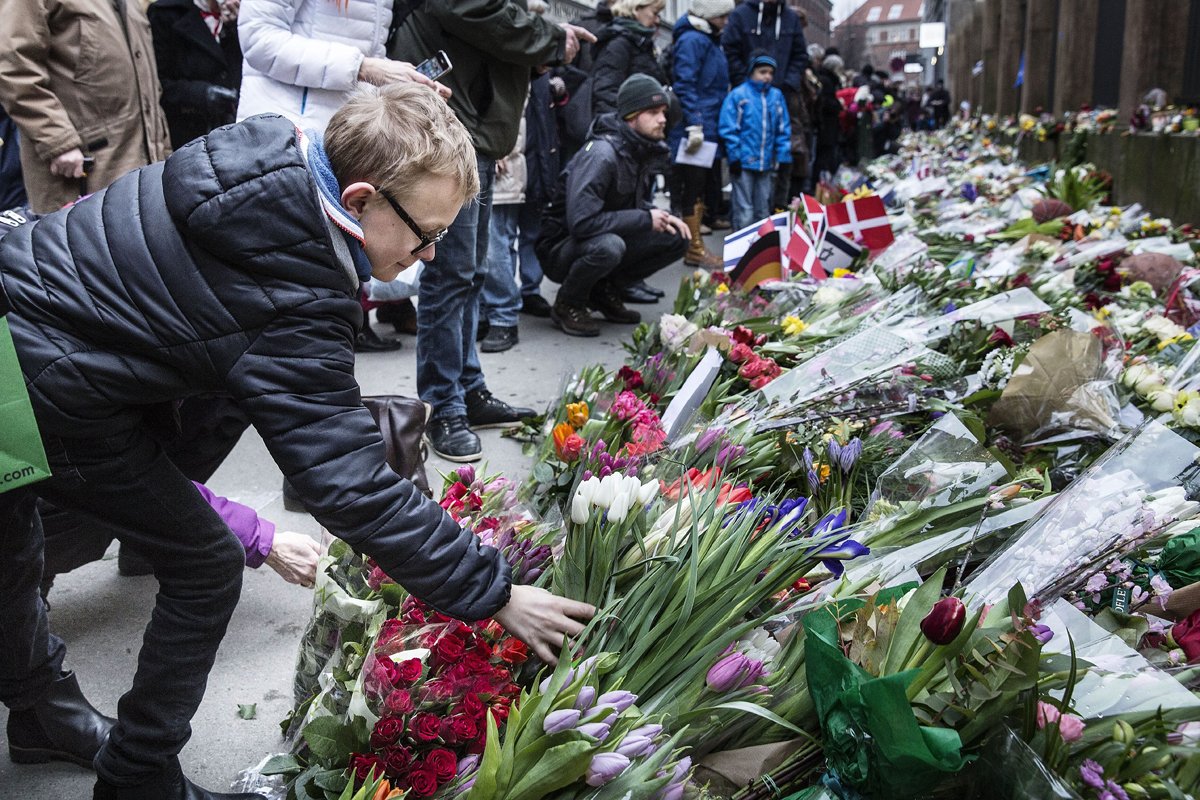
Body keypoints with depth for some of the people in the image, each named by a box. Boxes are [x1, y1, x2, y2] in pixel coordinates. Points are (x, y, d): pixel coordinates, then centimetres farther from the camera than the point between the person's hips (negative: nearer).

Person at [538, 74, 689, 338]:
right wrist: (645, 219, -24)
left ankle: (605, 290, 7)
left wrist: (663, 217, -5)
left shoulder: (644, 150, 2)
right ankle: (567, 304, -10)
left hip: (608, 238, 8)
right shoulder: (601, 154, -25)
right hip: (561, 248, -8)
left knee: (677, 238, -4)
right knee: (608, 245, -40)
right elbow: (581, 222, -34)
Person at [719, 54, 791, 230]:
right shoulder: (738, 95, -6)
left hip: (767, 163, 4)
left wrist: (783, 158, 3)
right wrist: (734, 157, -10)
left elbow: (783, 130, 9)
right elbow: (729, 130, -7)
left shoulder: (777, 96, 6)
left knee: (763, 209, 14)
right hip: (744, 162, -4)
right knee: (744, 211, -1)